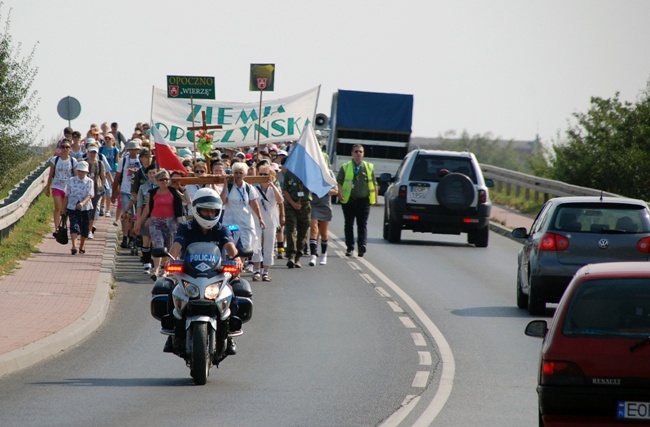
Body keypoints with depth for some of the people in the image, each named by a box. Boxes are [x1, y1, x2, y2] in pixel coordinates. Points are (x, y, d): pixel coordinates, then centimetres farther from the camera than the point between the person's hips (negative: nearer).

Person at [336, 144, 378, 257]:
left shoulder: (369, 167, 10)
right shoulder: (345, 167, 7)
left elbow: (374, 184, 13)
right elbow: (339, 182, 4)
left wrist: (376, 197, 9)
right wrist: (340, 193, -11)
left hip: (363, 201, 0)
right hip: (348, 200, 0)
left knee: (362, 225, -6)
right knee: (348, 224, 6)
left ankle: (362, 247, -11)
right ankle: (349, 248, 12)